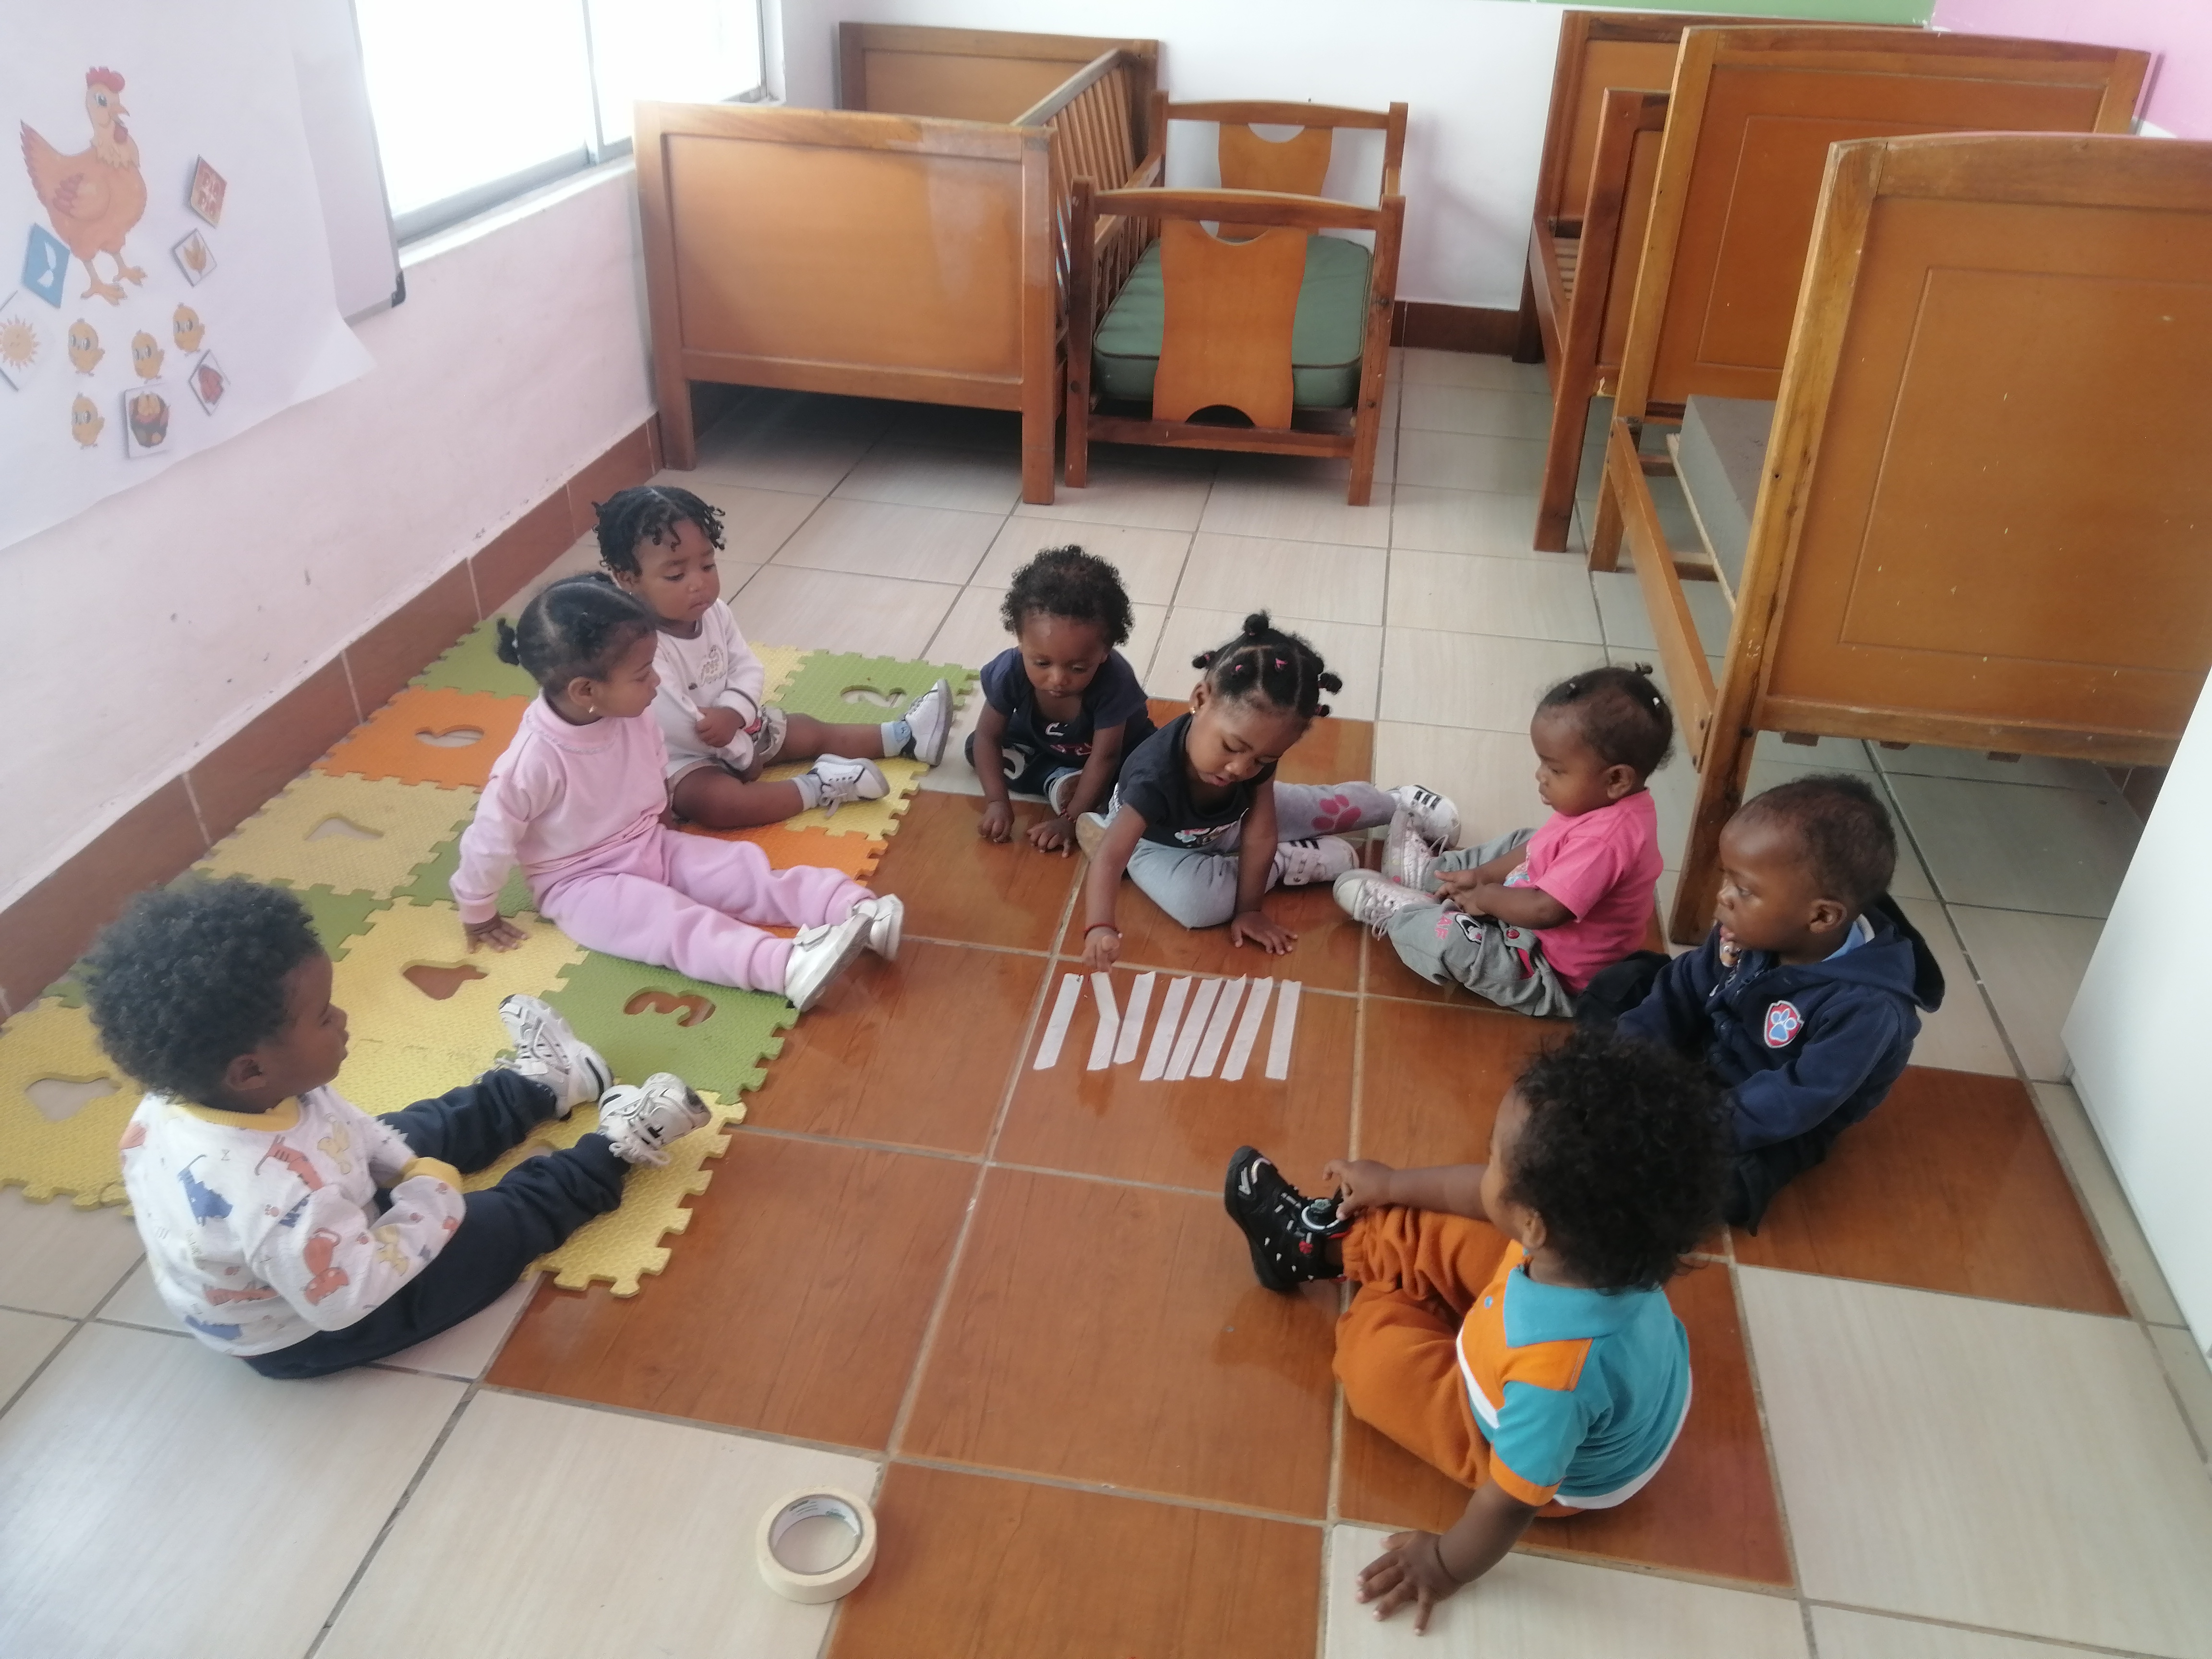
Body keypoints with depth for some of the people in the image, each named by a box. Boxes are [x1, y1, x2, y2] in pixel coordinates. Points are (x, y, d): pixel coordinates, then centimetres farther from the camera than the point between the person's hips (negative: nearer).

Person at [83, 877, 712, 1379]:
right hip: (311, 1331, -7)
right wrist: (430, 1196, -25)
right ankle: (613, 1147, 24)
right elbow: (351, 1293, -34)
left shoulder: (184, 1097, -20)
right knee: (509, 1216, 2)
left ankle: (541, 1083, 42)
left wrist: (404, 1163, -9)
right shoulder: (275, 1196, -47)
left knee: (406, 1137, 21)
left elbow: (337, 1123, -4)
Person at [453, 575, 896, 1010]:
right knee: (672, 921, -31)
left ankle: (858, 911, -24)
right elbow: (489, 839, -17)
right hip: (582, 885, -7)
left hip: (652, 849, 7)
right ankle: (787, 966, -50)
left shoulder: (633, 717, -10)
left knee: (746, 868, -12)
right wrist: (477, 914, -7)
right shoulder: (535, 758, -28)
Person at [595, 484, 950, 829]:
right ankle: (816, 786, -29)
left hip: (734, 727, 8)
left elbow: (748, 669, -2)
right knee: (713, 801, -36)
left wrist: (732, 714, -25)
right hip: (680, 758, -8)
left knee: (809, 731, 12)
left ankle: (903, 736, 23)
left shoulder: (713, 612, -7)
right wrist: (742, 754, -18)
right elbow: (678, 724, -32)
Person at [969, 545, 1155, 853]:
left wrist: (1072, 819, -36)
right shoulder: (1010, 671, -33)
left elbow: (1104, 756, -34)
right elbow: (988, 737, -22)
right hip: (1040, 743, 4)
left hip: (1119, 748, -4)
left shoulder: (1114, 680, -41)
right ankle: (1060, 782, -16)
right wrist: (997, 802, -32)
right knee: (974, 747, -14)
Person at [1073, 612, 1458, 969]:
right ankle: (1289, 862, -8)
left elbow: (1260, 834, -21)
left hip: (1231, 821, 4)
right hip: (1160, 842, -4)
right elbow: (1109, 858, -52)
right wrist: (1100, 930, -67)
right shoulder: (1156, 776, -46)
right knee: (1196, 903, -32)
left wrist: (1248, 909, -19)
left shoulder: (1257, 750, -30)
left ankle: (1399, 802, 40)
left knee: (1322, 808, 8)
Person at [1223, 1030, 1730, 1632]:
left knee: (1374, 1348, 0)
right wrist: (1394, 1186, 9)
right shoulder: (1597, 1223, -28)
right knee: (1426, 1237, 3)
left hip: (1560, 1467, -5)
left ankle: (1308, 1247, 30)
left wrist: (1446, 1565, -10)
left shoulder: (1554, 1377, -48)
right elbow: (1489, 1196, -6)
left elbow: (1513, 1502, -30)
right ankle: (1319, 1240, 30)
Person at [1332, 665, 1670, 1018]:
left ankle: (1398, 911, 10)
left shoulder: (1603, 840, -38)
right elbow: (1540, 849, 9)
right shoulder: (1612, 804, -7)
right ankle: (1427, 875, 31)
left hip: (1554, 977, -10)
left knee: (1452, 938, -21)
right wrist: (1483, 875, 5)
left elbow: (1544, 911, -38)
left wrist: (1486, 897, -20)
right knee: (1523, 843, 23)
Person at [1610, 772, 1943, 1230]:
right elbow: (1688, 987, -4)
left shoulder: (1865, 1009, -35)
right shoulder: (1757, 929, -16)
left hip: (1776, 1124, -6)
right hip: (1704, 1059, 6)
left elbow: (1794, 1102, -33)